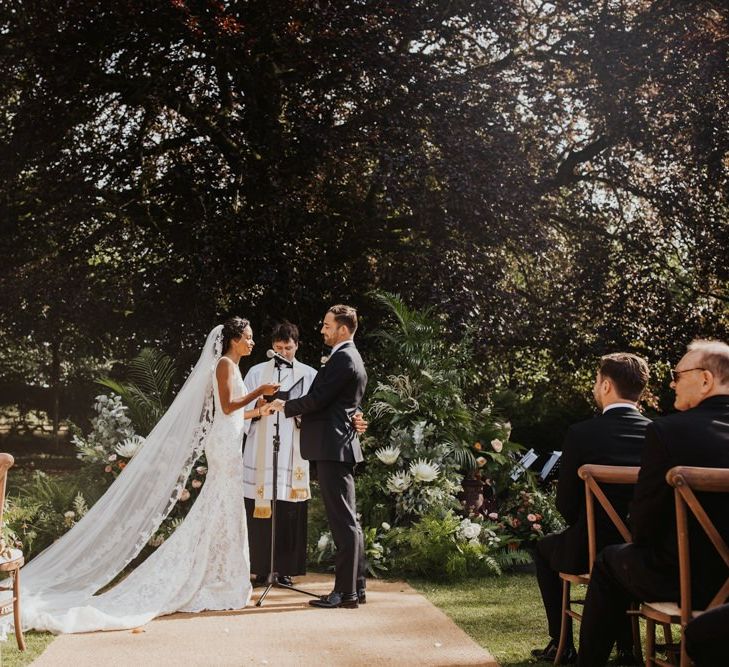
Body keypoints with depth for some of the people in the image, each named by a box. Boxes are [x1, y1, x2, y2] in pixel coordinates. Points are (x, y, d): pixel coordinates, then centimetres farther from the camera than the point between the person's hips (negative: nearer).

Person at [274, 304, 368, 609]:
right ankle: (355, 587, 18)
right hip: (340, 446, 11)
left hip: (333, 447, -11)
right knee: (348, 520, 12)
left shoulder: (342, 358, -12)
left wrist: (286, 406, -1)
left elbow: (317, 398, -15)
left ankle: (345, 592, -3)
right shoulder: (351, 358, 20)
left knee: (343, 521, -7)